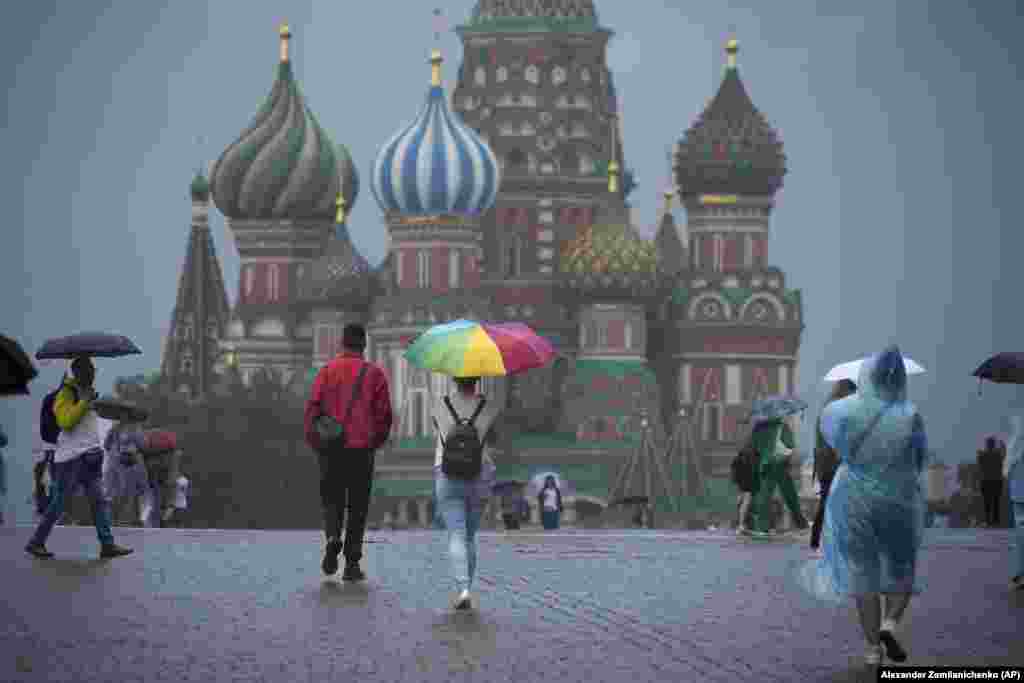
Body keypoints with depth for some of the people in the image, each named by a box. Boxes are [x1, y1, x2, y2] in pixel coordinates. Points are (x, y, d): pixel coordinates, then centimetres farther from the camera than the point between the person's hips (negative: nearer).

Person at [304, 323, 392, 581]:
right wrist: (375, 441, 15)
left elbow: (313, 408, -3)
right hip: (362, 451, -1)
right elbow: (384, 414, 0)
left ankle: (333, 537, -15)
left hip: (330, 450, 1)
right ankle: (352, 564, 4)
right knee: (358, 506, 7)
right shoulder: (374, 374, 1)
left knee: (332, 500, 14)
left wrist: (314, 442, 7)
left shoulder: (327, 371, 2)